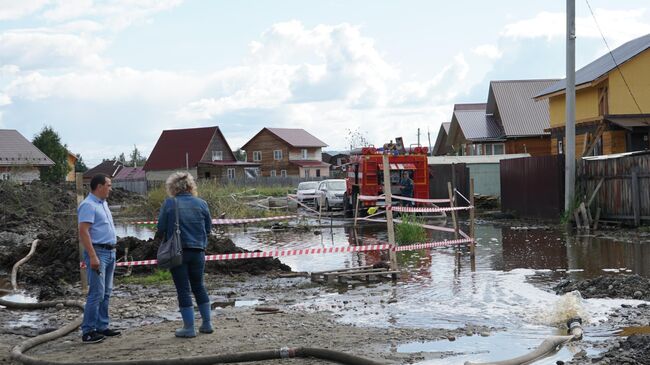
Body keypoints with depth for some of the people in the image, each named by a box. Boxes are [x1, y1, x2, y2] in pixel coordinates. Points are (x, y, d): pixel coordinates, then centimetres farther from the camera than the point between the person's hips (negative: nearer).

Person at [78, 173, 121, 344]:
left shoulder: (103, 203, 16)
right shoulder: (88, 205, -13)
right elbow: (83, 232, -20)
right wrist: (93, 256, -25)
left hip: (110, 252, 10)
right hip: (97, 252, -10)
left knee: (106, 293, 12)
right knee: (97, 293, -11)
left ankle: (102, 327, 18)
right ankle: (88, 331, -8)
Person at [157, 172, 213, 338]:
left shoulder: (169, 203, -8)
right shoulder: (201, 204, -1)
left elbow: (161, 228, -5)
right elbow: (208, 228, 5)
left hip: (177, 252, -3)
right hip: (198, 251, 3)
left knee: (183, 289, 3)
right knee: (198, 286, 18)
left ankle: (189, 327, 4)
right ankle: (206, 323, 22)